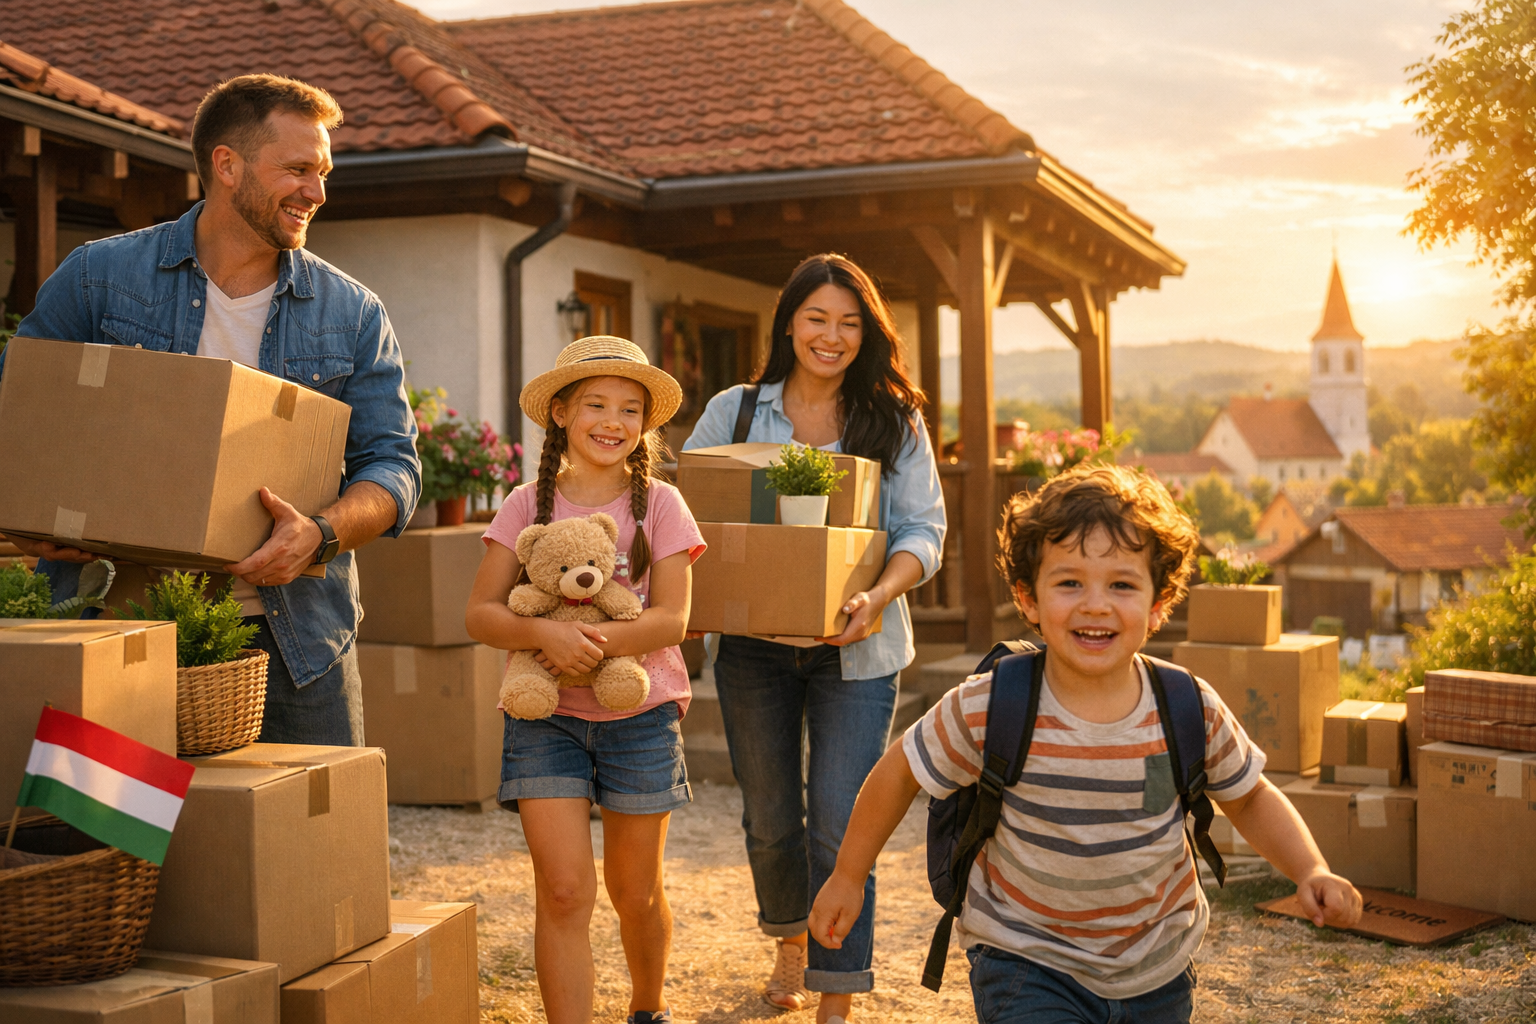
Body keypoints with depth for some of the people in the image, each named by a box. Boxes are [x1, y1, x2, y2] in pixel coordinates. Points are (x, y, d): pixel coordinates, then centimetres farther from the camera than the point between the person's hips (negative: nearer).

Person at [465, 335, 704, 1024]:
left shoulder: (659, 505, 0)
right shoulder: (528, 505, 2)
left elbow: (671, 618, -9)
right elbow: (481, 613, -4)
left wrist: (597, 641, -25)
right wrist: (546, 633, -23)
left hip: (639, 715, 0)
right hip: (546, 716, 0)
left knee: (635, 894, 12)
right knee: (564, 891, -10)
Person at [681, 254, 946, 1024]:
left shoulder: (894, 420, 2)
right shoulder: (732, 412, 5)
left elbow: (924, 529, -3)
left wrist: (877, 597, -22)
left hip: (854, 650, -2)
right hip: (752, 647, 2)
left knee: (841, 826, -6)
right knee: (770, 817, 15)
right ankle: (790, 942, 43)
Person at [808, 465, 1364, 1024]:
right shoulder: (986, 711, -21)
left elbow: (1250, 798, 4)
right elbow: (900, 772, -4)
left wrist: (1312, 871, -12)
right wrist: (848, 876, 7)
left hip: (1158, 971, 3)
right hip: (1026, 961, -3)